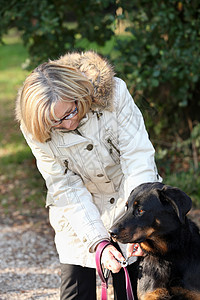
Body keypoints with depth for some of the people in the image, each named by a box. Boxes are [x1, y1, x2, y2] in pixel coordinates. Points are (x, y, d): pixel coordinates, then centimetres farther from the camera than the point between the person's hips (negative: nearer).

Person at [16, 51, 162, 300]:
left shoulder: (113, 93, -26)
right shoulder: (34, 129, -21)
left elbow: (138, 158, -25)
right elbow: (67, 189, -18)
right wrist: (98, 242, -26)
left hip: (127, 201, 0)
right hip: (78, 214, 0)